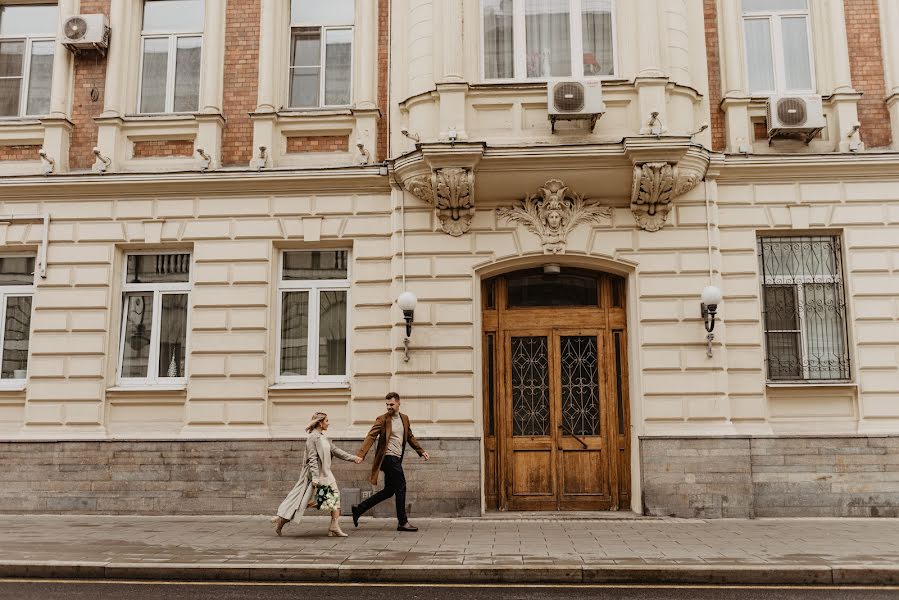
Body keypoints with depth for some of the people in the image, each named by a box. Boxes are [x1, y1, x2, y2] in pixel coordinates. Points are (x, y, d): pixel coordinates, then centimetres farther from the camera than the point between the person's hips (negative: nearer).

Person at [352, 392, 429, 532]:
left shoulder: (404, 418, 13)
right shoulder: (382, 419, -8)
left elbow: (410, 437, 25)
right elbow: (371, 437, -16)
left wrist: (421, 451, 20)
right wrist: (360, 455, -26)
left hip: (396, 459, 8)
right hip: (389, 457, -8)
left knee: (389, 491, 10)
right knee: (401, 487, -6)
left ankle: (359, 509, 16)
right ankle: (402, 522, 4)